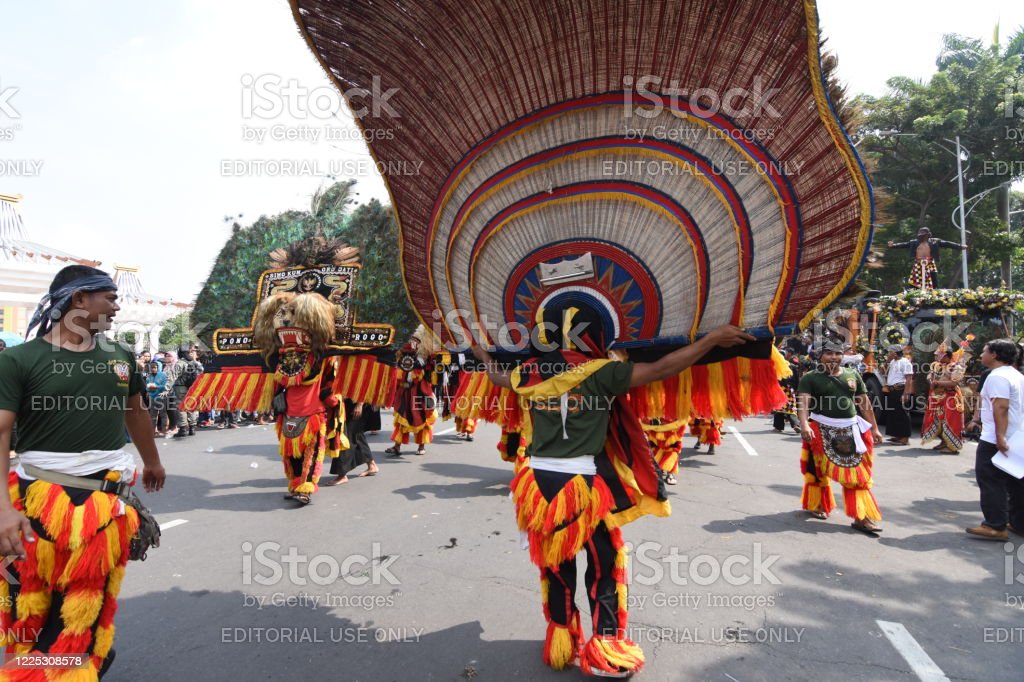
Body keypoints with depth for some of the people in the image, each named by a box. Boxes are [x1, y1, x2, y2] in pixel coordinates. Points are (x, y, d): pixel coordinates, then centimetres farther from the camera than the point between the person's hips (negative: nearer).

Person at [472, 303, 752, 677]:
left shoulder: (532, 372, 3)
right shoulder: (600, 373, -11)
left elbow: (497, 377, 23)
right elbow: (661, 369, -14)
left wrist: (485, 357, 45)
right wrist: (713, 338, -6)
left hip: (541, 482, 5)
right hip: (584, 486, -5)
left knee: (554, 565, 20)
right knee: (605, 564, 14)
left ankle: (560, 641, 34)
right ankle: (606, 649, 21)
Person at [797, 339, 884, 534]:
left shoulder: (853, 375, 9)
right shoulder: (810, 377, -5)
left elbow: (865, 403, 13)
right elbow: (804, 402, -17)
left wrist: (874, 428, 11)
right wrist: (804, 425, -33)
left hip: (851, 430, 4)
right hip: (822, 430, -4)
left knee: (856, 473, 4)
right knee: (818, 470, 8)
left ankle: (861, 517, 9)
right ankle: (816, 505, 30)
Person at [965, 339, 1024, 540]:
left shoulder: (997, 376, -15)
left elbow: (1001, 407, -24)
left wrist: (1000, 436, -28)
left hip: (995, 441, -10)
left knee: (991, 482, -5)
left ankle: (996, 526, -4)